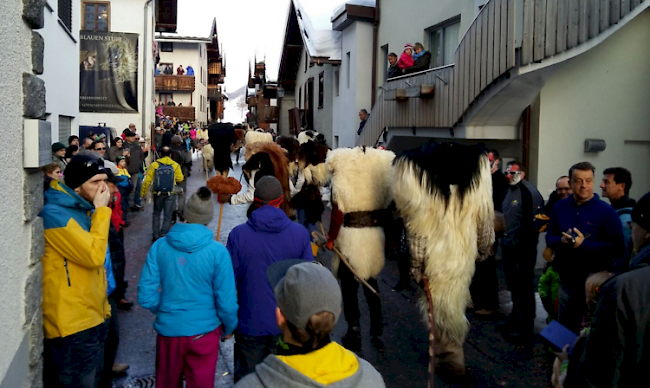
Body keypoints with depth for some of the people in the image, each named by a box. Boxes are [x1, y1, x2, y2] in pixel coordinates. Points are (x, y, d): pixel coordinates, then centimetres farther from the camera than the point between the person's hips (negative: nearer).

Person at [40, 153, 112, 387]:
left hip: (93, 317, 9)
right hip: (72, 324, -9)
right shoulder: (55, 214, -17)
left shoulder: (85, 210, 12)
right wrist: (101, 210, -17)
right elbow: (94, 255, -24)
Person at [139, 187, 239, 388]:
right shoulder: (217, 252, -16)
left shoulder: (160, 246, -10)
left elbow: (146, 296, -8)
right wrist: (228, 328, 7)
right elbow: (226, 302, -13)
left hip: (167, 330, 3)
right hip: (203, 332, -2)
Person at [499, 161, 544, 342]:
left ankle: (525, 328, 11)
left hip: (523, 248, -9)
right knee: (514, 286, 21)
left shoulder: (530, 193, -16)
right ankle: (514, 320, 36)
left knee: (525, 288, 1)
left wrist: (526, 243, -21)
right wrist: (504, 237, 14)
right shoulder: (509, 191, 12)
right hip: (509, 246, 9)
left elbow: (535, 221, -21)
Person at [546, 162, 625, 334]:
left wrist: (584, 244, -24)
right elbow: (549, 237, 6)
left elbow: (617, 248, -15)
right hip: (566, 281, 4)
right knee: (565, 330, 18)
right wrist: (561, 241, -16)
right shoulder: (559, 207, 4)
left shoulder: (606, 211, -10)